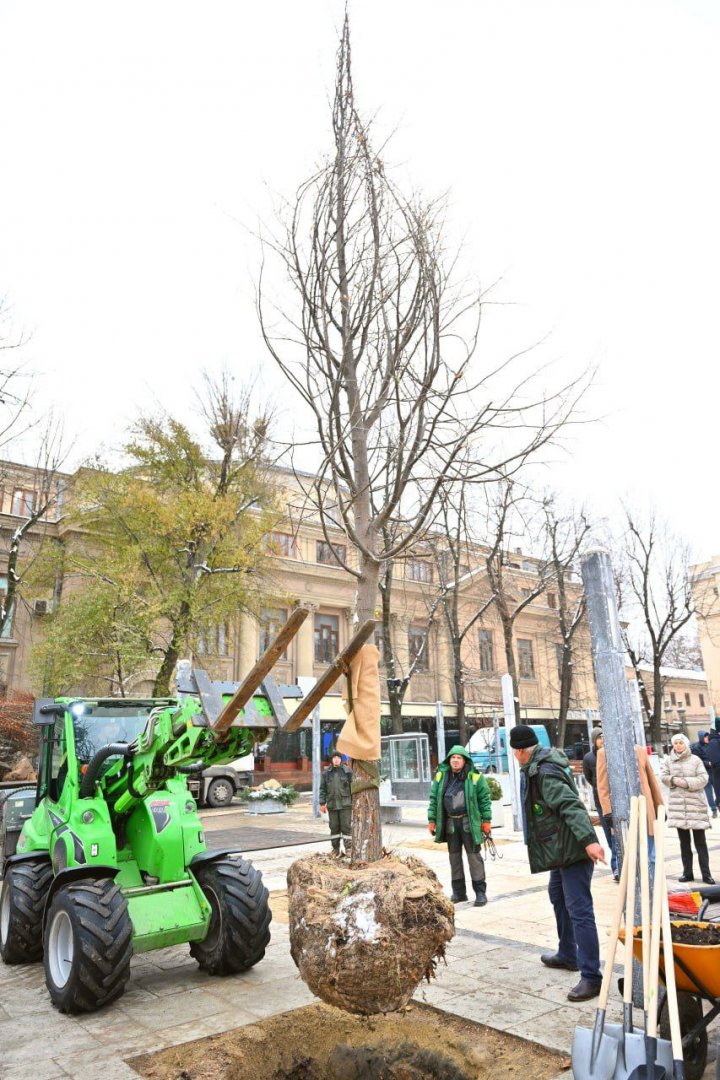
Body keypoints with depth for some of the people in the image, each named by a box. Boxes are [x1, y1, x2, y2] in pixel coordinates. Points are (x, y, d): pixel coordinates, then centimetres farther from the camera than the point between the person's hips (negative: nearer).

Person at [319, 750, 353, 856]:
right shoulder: (326, 772, 4)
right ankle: (335, 848, 19)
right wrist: (322, 803, 3)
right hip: (332, 805, 2)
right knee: (334, 827, 8)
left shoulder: (347, 771, -1)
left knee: (346, 826, -3)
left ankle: (348, 848, 3)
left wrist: (354, 801, -3)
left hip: (345, 804, -2)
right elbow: (322, 789, 7)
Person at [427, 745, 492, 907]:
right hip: (450, 822, 4)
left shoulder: (474, 776, -7)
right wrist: (432, 819, 3)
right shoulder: (441, 775, 2)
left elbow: (484, 798, -4)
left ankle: (480, 892, 11)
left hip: (469, 822, -4)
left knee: (474, 856, 1)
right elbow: (434, 798, 6)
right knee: (454, 856, 12)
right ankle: (458, 892, 23)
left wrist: (486, 820, -7)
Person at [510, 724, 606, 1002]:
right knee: (558, 895, 25)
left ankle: (591, 977, -4)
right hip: (562, 847, 11)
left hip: (573, 849, -11)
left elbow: (571, 805, -32)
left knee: (579, 910, -9)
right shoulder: (539, 768, 9)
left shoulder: (545, 773, -23)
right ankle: (567, 955, 41)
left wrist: (588, 840, -39)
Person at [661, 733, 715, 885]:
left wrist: (686, 782, -15)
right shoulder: (668, 760, 7)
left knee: (700, 842, 1)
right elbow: (663, 777, 3)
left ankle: (706, 874, 7)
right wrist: (673, 779, -15)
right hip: (677, 804, 3)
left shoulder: (695, 760, -1)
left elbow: (703, 779, -7)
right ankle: (687, 872, 19)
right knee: (684, 842, 11)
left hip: (696, 804, -3)